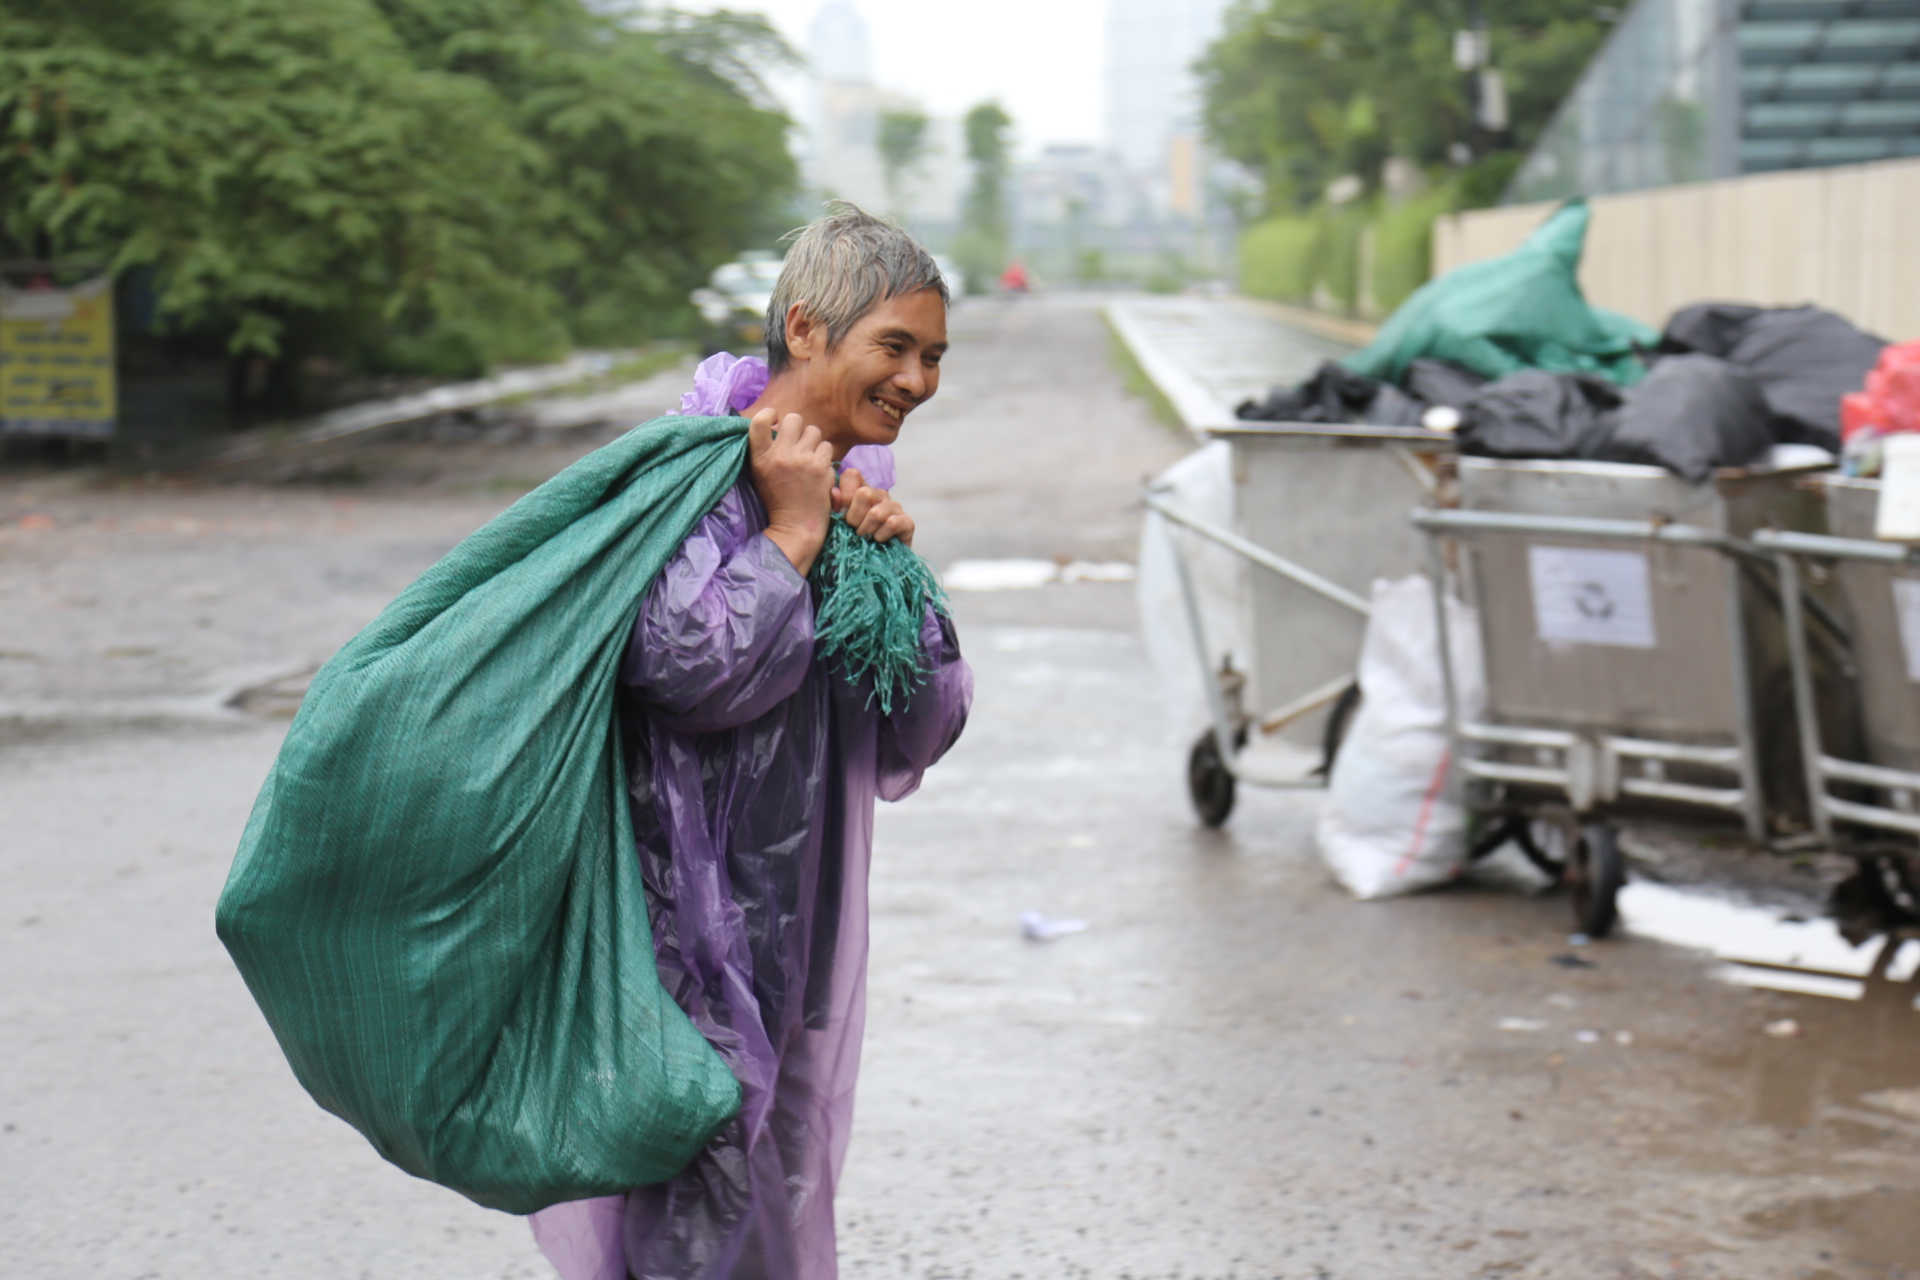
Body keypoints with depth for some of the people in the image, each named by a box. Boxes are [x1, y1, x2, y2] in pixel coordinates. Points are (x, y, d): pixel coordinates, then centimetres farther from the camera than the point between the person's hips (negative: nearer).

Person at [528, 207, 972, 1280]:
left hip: (799, 928, 8)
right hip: (692, 914, -8)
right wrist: (792, 538, -18)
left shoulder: (853, 486, 11)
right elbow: (685, 664, -28)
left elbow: (915, 746, 8)